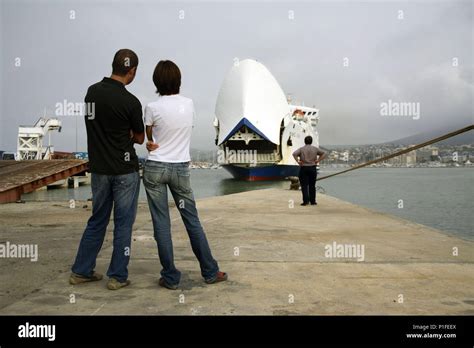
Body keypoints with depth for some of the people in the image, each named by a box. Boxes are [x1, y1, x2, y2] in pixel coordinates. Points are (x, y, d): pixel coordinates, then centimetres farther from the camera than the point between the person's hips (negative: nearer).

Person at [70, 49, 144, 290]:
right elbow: (139, 138, -2)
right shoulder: (130, 101, -15)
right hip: (124, 170, -6)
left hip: (98, 168, 6)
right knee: (123, 223, 6)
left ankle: (81, 271, 24)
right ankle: (117, 276, 13)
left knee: (97, 220, 17)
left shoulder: (92, 92, 3)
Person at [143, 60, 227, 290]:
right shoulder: (189, 104, 0)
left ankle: (170, 277, 10)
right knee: (192, 220, 12)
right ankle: (210, 272, 19)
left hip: (155, 168, -2)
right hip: (180, 168, 3)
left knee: (161, 224, 4)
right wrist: (161, 144, 6)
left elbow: (149, 137, 4)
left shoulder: (152, 108, -10)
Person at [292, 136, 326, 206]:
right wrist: (318, 160, 1)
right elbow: (324, 154, 5)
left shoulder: (301, 149, -3)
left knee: (304, 185, 0)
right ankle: (313, 201, 12)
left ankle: (306, 201, -9)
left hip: (303, 168, -2)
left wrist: (298, 161, -11)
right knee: (312, 185, 10)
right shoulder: (315, 149, 5)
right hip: (312, 168, 2)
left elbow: (294, 154, -19)